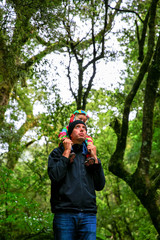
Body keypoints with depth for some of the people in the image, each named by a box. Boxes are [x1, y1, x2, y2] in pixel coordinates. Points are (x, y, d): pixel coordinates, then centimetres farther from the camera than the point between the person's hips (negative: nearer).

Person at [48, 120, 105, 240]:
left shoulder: (89, 155, 20)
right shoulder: (58, 152, 12)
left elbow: (100, 186, 10)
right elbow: (55, 176, -9)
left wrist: (95, 158, 6)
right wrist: (66, 152, -2)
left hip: (88, 215, 3)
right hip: (65, 214, -3)